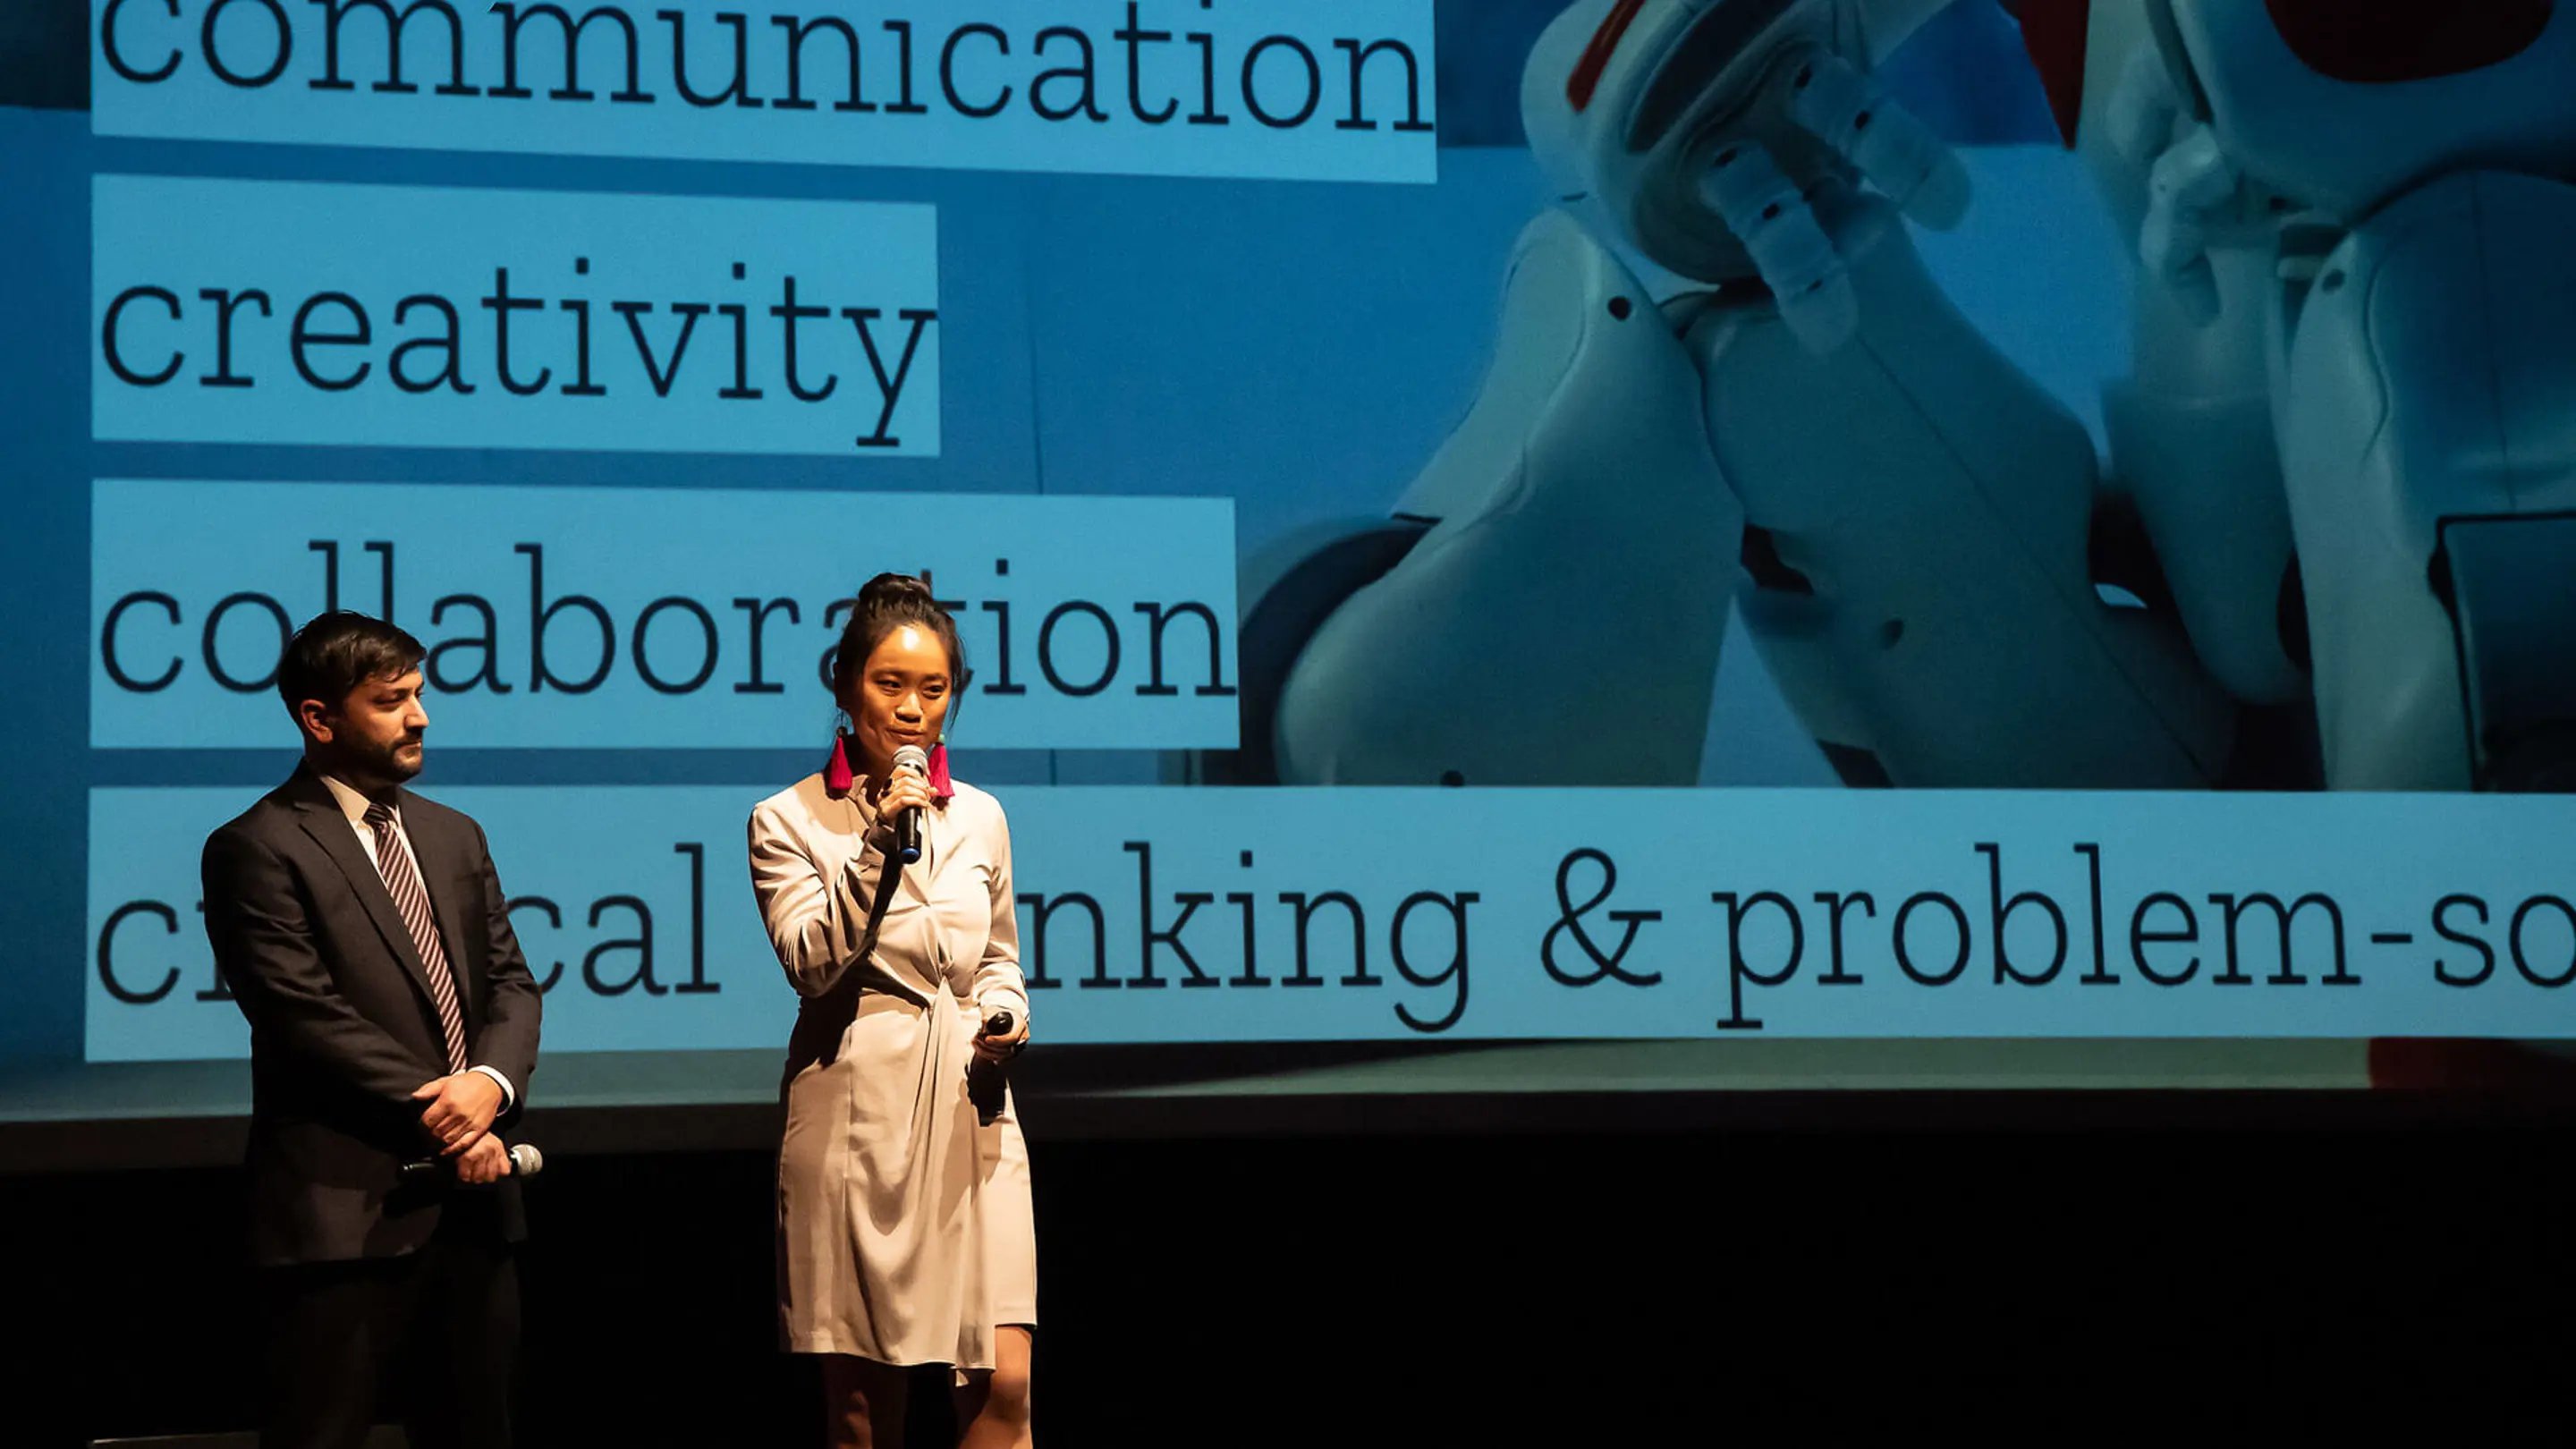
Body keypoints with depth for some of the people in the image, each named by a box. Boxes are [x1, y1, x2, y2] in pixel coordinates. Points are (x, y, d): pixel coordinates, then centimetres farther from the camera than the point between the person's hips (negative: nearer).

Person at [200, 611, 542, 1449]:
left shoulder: (454, 838, 17)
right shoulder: (257, 849, -6)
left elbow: (510, 981, 12)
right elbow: (310, 1018, -13)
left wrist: (490, 1081, -10)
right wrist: (441, 1122, -14)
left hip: (472, 1194, 7)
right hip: (349, 1206, -7)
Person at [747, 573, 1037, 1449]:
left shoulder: (979, 817, 12)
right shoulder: (787, 820, 1)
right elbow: (811, 963, -10)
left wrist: (1004, 1016, 2)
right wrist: (877, 848, -16)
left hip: (967, 1106, 3)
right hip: (854, 1110, -2)